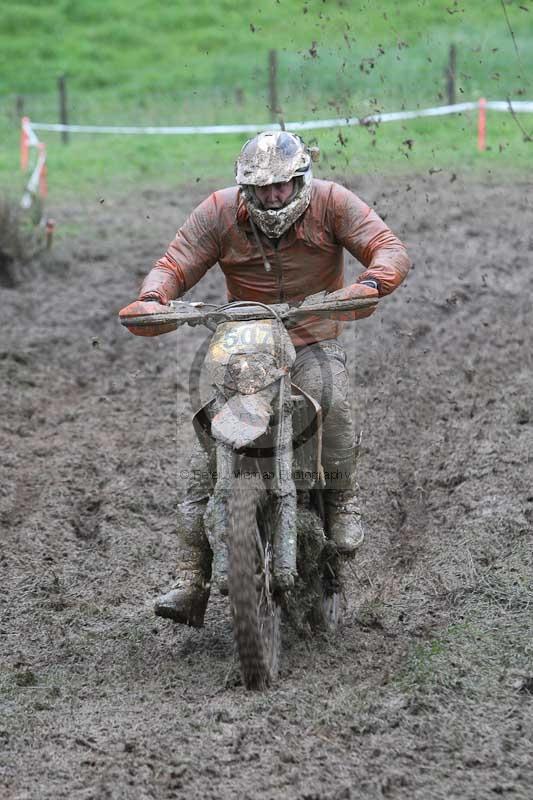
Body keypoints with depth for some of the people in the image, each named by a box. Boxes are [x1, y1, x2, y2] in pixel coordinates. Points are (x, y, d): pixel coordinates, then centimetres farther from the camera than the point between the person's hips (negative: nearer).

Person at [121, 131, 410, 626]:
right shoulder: (220, 212, -3)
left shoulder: (331, 203, -6)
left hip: (314, 345, -2)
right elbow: (175, 264, -4)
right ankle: (191, 582, -8)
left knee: (330, 400, -36)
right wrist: (153, 298, -28)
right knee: (207, 459, -10)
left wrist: (371, 282, -36)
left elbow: (390, 248, -12)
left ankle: (342, 504, -11)